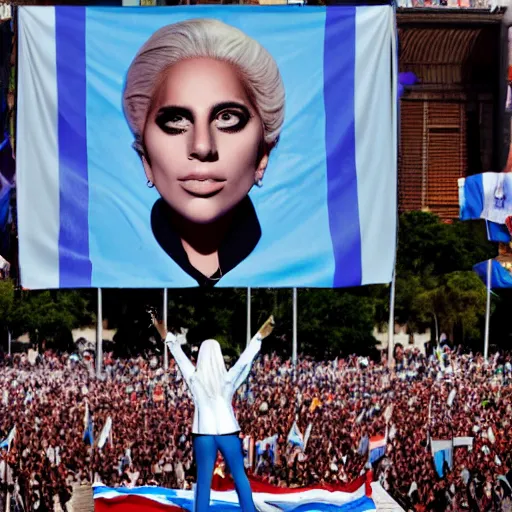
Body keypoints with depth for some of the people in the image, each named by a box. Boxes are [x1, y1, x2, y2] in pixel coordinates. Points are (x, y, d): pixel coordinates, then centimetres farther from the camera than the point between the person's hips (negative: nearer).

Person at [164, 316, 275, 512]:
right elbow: (245, 360, -7)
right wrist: (259, 336, -5)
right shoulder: (228, 379, -8)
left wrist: (168, 336, 9)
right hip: (228, 432, 0)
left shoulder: (195, 379, -6)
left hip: (203, 434, 0)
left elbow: (180, 356, 1)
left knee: (204, 480, 2)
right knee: (239, 476, 8)